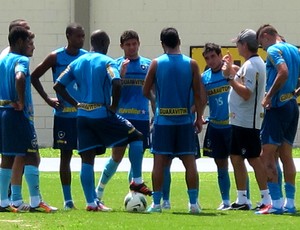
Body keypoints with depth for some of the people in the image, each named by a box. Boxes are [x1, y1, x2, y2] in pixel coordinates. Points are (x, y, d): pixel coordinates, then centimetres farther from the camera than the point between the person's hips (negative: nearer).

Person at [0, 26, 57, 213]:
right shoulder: (21, 60, -11)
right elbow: (19, 78, -31)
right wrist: (21, 102, -20)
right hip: (19, 114, -9)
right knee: (32, 156, -6)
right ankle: (35, 202, -10)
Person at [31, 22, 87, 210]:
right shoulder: (56, 57, -2)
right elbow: (34, 77, 4)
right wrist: (48, 99, -2)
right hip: (64, 114, -2)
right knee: (65, 154, 2)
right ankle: (68, 199, 6)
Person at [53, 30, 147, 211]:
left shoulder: (77, 62, 11)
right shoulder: (107, 62, -5)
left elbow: (58, 86, 7)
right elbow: (116, 83, -23)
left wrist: (76, 104, 10)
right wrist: (114, 106, -11)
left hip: (83, 115, 6)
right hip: (102, 113, -6)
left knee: (87, 159, 7)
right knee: (135, 138, 9)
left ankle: (91, 202, 3)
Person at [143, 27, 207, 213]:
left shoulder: (156, 63, -2)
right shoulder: (191, 64, 0)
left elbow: (146, 91, 1)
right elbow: (198, 94, -1)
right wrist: (199, 118, 8)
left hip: (163, 119, -1)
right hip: (185, 121, 1)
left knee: (160, 161, 3)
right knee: (190, 161, 5)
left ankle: (156, 203, 2)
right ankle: (194, 203, 2)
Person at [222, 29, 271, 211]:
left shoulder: (251, 66, -18)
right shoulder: (254, 63, 14)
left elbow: (246, 93, -25)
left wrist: (230, 77, -23)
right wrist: (232, 69, 21)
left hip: (247, 122, -11)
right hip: (240, 120, 11)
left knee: (254, 158, -8)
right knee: (236, 158, 13)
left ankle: (267, 199, -6)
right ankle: (242, 200, 17)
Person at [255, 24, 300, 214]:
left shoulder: (273, 50, -10)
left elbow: (283, 72, -26)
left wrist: (269, 96, -18)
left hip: (278, 107, -8)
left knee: (267, 154, -6)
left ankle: (276, 203, -12)